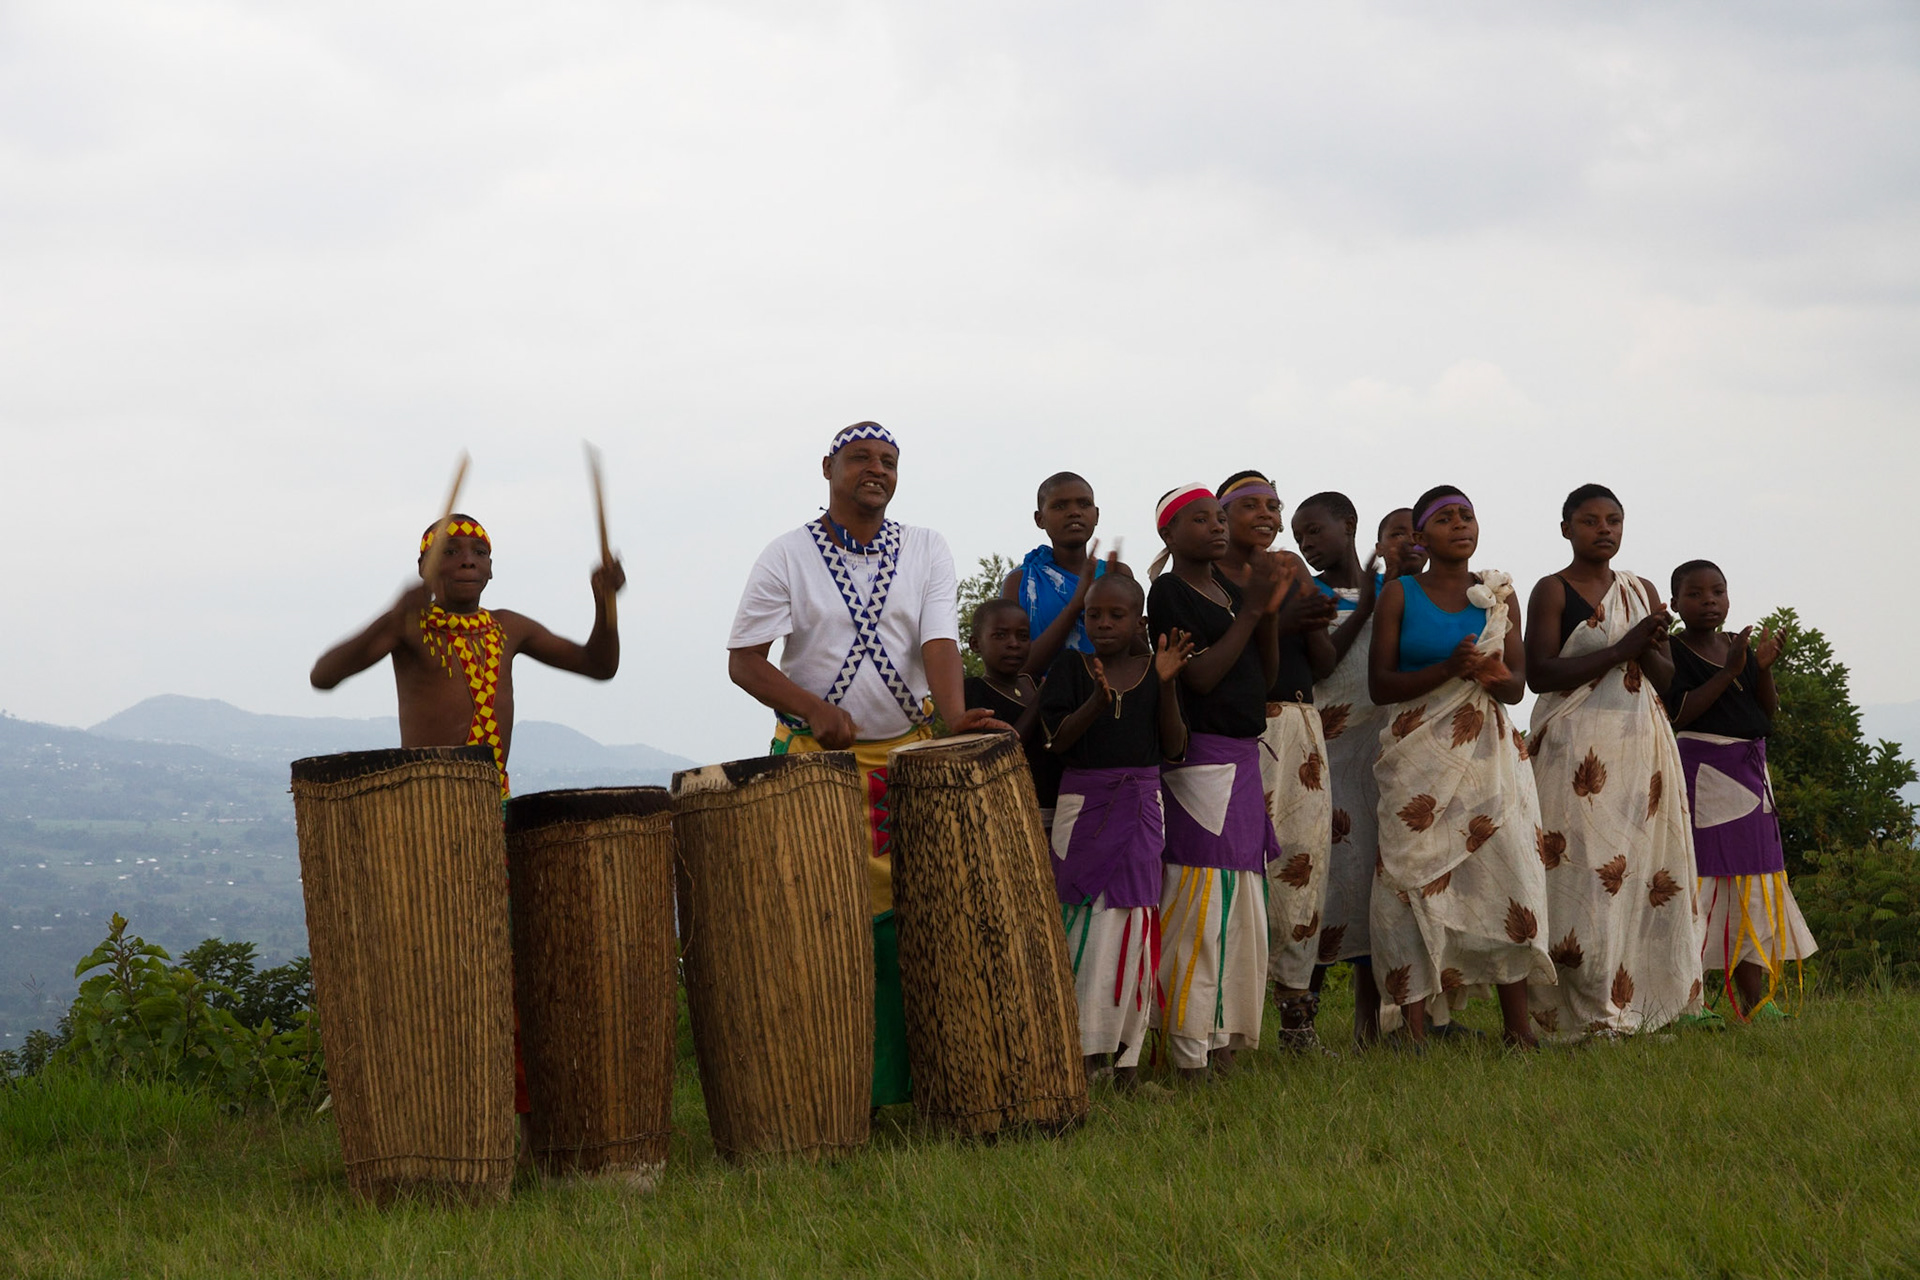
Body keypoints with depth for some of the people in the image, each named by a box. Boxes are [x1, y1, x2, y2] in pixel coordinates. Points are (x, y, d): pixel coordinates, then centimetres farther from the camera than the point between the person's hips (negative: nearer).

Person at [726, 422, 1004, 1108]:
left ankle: (908, 1072, 5)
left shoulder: (926, 550, 7)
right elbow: (744, 661, -4)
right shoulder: (787, 556, 0)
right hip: (815, 761, -2)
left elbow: (938, 640, -6)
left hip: (911, 753, 2)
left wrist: (955, 716, -26)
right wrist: (814, 711, -21)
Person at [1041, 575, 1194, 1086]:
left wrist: (1166, 684, -9)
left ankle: (1126, 1059, 5)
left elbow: (1174, 747, 3)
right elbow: (1057, 741, -6)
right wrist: (1097, 699, -22)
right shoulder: (1071, 668, 3)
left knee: (1133, 927, 0)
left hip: (1141, 808, 2)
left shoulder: (1155, 669, 7)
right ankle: (1084, 1055, -3)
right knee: (1089, 928, -6)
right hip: (1083, 807, -1)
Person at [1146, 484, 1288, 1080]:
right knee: (1203, 898, -10)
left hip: (1243, 759, 9)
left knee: (1244, 902, 9)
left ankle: (1224, 1039, 16)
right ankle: (1191, 1052, -7)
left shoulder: (1228, 589, 17)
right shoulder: (1169, 593, -7)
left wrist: (1269, 611, 1)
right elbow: (1199, 677, -16)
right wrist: (1250, 609, -14)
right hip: (1199, 757, -9)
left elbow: (1265, 674, 16)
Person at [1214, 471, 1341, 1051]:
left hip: (1298, 730, 5)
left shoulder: (1291, 568, 16)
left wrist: (1314, 625, -8)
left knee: (1302, 863, 0)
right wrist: (1276, 624, -18)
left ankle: (1296, 1009, 4)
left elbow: (1324, 664, 13)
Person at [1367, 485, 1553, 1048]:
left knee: (1506, 875, -7)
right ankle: (1415, 1031, -6)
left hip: (1486, 749, 2)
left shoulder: (1498, 594, 11)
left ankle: (1517, 1027, -5)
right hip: (1418, 754, -2)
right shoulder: (1399, 594, 3)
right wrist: (1448, 669, -18)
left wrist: (1497, 677, -16)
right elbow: (1379, 685, -4)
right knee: (1418, 883, -8)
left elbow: (1518, 687, 8)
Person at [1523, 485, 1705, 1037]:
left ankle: (1643, 1002, 3)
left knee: (1646, 865, 0)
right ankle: (1589, 1012, -11)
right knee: (1581, 872, -12)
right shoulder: (1553, 591, 0)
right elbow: (1539, 673, -12)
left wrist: (1649, 648, -10)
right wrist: (1621, 649, -14)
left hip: (1642, 743, 6)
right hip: (1576, 747, -6)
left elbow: (1666, 677, 13)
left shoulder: (1642, 592, 16)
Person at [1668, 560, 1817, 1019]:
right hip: (1702, 772, -7)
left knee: (1754, 890, 7)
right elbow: (1678, 713, -19)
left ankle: (1755, 1000, 11)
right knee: (1700, 880, -11)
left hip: (1749, 772, 7)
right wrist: (1729, 670, -20)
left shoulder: (1740, 646, 13)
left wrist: (1763, 668, -8)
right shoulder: (1674, 653, -6)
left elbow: (1769, 711, 11)